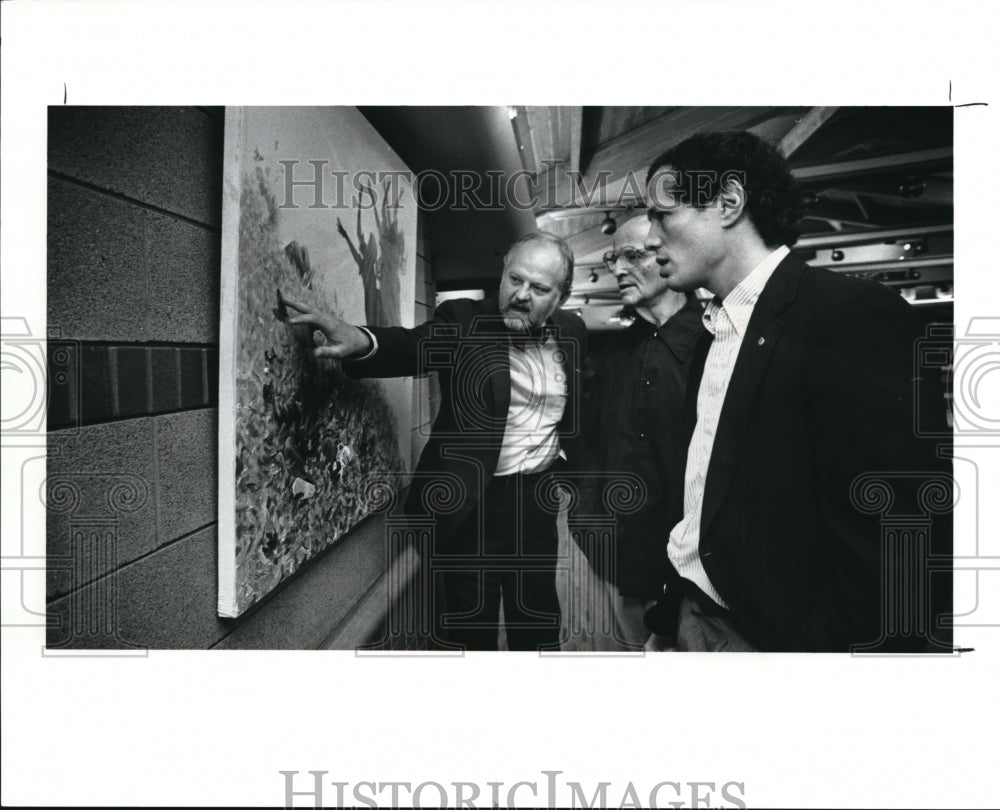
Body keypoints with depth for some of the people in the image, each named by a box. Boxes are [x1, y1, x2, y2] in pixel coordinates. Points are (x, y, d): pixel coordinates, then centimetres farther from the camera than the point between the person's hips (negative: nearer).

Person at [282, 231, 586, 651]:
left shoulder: (571, 331, 4)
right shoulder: (462, 321, -10)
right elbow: (409, 346, -30)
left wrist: (563, 453, 9)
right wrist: (360, 340, -50)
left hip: (537, 498, 4)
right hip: (470, 502, -4)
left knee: (539, 623, 19)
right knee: (470, 627, 10)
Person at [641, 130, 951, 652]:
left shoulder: (854, 316, -17)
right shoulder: (715, 332, 8)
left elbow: (899, 546, -22)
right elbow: (697, 494, 10)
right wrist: (667, 621, 8)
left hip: (774, 634, -7)